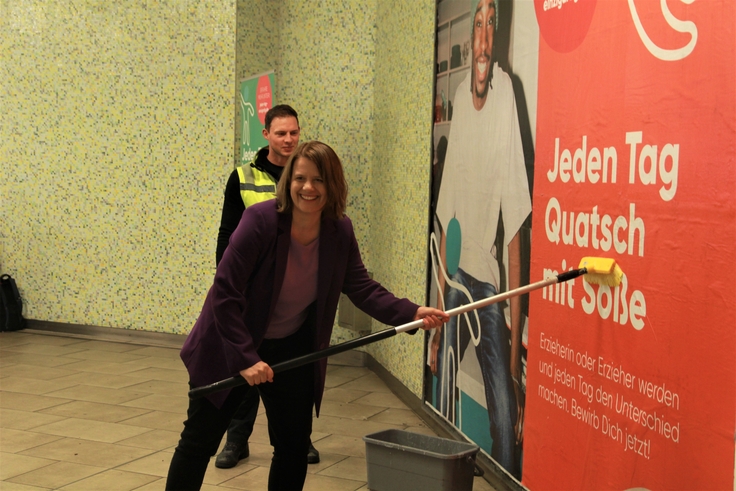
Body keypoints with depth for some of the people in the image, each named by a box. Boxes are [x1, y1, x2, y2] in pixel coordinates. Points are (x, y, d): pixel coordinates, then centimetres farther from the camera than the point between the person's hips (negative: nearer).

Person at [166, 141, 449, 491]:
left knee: (295, 446, 11)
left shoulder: (340, 231, -10)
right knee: (198, 442, 6)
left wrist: (412, 312, -23)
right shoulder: (260, 220, -26)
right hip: (229, 349, -4)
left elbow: (363, 288, -7)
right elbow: (224, 293, -25)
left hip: (292, 350, 5)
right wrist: (245, 358, -27)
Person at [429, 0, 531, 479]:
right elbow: (446, 228, 10)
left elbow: (515, 237, -15)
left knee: (505, 414, -4)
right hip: (456, 283, 6)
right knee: (441, 392, 12)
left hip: (491, 286, -5)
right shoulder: (460, 98, 6)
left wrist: (516, 343, -15)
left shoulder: (506, 93, -13)